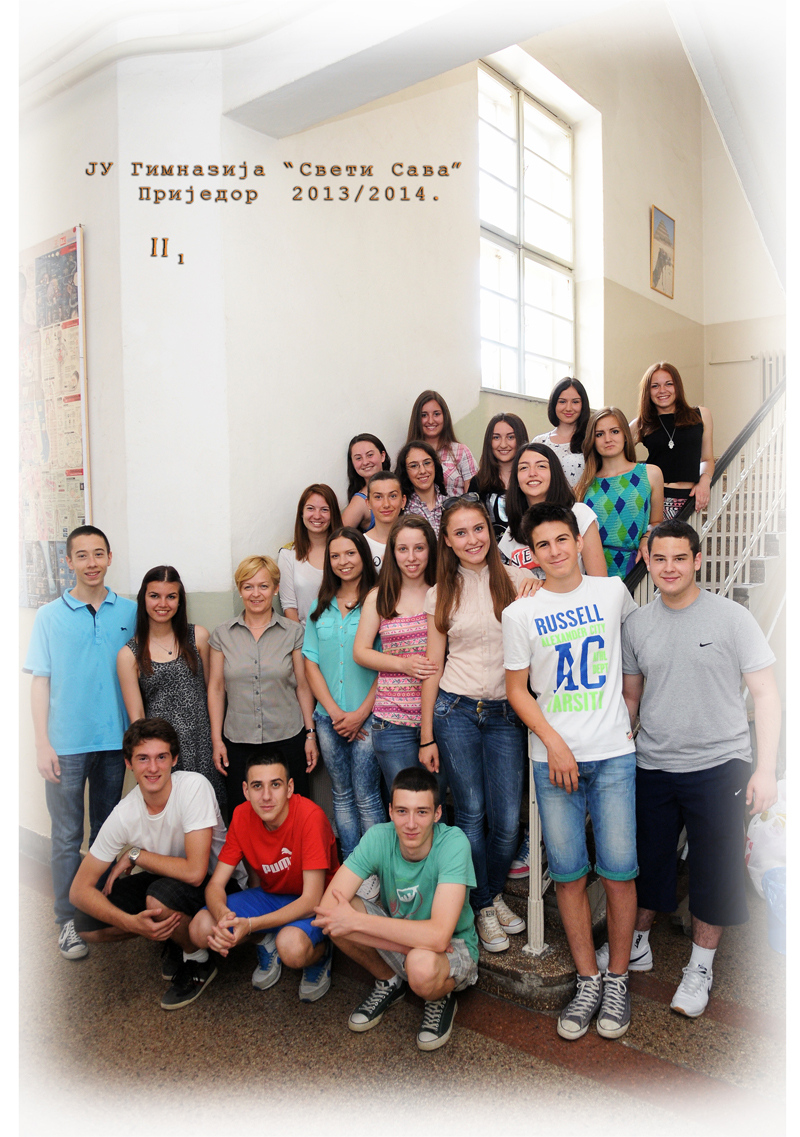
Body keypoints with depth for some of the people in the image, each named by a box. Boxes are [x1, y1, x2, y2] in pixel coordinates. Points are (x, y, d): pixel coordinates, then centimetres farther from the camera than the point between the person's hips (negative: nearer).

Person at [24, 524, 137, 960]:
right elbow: (40, 682, -1)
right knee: (66, 836, 5)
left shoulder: (129, 613, 2)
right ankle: (67, 920, 19)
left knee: (107, 830, 16)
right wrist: (43, 744, -7)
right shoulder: (50, 616, -1)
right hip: (66, 743, -2)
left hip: (115, 740, 2)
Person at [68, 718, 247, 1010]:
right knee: (87, 926, -9)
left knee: (160, 897, -33)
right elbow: (79, 889, -13)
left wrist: (135, 856, -20)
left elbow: (194, 871, -33)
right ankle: (175, 935, 12)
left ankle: (199, 962, -3)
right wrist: (131, 922, -29)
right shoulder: (124, 814, -16)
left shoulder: (194, 786, -29)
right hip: (165, 878, 5)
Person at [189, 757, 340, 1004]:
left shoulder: (310, 817, -29)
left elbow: (312, 900, -28)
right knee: (200, 929, -17)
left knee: (292, 947, -37)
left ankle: (320, 952, 0)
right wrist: (223, 915, -34)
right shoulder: (242, 816, -13)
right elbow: (215, 885, -9)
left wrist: (249, 925, -38)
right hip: (270, 895, 5)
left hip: (315, 903, -5)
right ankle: (267, 943, 10)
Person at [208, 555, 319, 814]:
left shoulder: (293, 632, 2)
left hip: (288, 739, -1)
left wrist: (310, 734, 2)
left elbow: (302, 686, 4)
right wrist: (216, 740, 3)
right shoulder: (222, 634, 5)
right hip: (238, 743, 1)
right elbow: (216, 688, 6)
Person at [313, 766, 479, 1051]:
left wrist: (356, 921, -33)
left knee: (422, 965, -38)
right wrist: (418, 938, -32)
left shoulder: (454, 843, -29)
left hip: (454, 948, -4)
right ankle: (389, 982, 7)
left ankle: (441, 999, 1)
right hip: (396, 937, 4)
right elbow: (326, 910, -27)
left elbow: (438, 936, -38)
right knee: (336, 916, -21)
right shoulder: (378, 838, -20)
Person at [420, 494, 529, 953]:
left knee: (507, 820, 3)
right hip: (455, 711, 0)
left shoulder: (518, 579, 1)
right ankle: (483, 907, 26)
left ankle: (495, 893, 31)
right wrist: (427, 736, 6)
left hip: (505, 713, 0)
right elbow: (433, 668, 7)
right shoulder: (441, 595, 5)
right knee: (471, 814, 5)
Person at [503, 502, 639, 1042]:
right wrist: (554, 743, -9)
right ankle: (588, 981, 22)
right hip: (554, 759, 0)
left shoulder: (612, 590, 3)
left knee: (619, 869, 2)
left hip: (614, 754, 1)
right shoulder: (521, 613, -1)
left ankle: (618, 980, 21)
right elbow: (517, 689, 3)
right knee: (569, 872, 5)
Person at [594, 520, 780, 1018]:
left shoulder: (732, 617, -7)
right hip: (652, 767, 3)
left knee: (715, 869, 9)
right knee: (647, 859, 16)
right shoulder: (637, 624, 3)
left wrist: (766, 769, -10)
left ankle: (702, 965, 29)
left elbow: (766, 694, -5)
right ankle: (637, 944, 38)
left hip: (719, 766, -3)